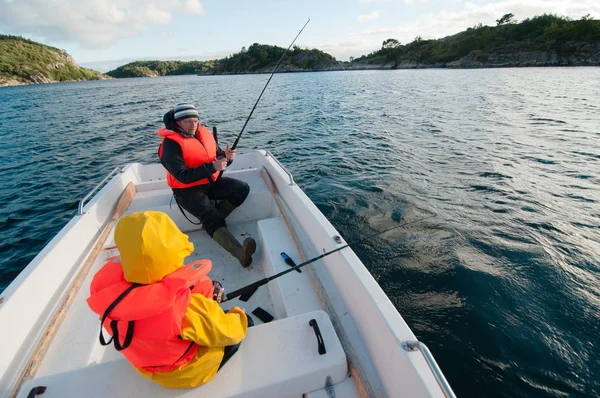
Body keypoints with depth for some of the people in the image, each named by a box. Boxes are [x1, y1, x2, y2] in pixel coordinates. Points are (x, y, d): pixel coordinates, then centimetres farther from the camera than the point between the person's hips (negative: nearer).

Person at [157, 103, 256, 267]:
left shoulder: (204, 133, 4)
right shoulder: (170, 144, -15)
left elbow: (218, 157, 10)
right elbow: (183, 176, -24)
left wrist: (227, 157, -15)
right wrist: (212, 167, -30)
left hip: (211, 182, 7)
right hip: (188, 190, -7)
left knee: (242, 188, -11)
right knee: (212, 218, -28)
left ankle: (210, 220, -7)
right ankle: (241, 252, -49)